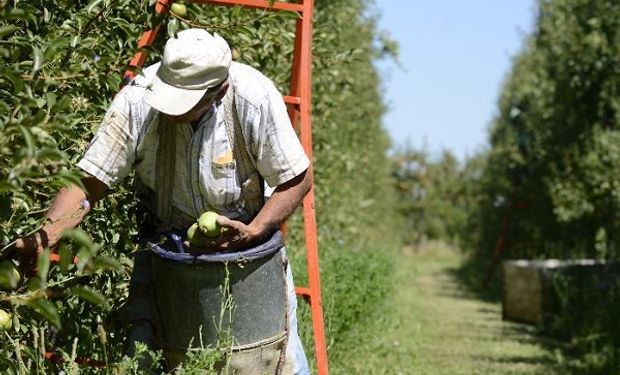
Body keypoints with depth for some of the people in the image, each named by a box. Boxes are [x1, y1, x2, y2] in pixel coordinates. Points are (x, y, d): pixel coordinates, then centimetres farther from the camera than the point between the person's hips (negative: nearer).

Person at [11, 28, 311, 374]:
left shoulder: (255, 97, -28)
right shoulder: (137, 100, -26)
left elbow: (297, 179, -17)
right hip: (167, 236, 1)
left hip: (247, 232, 0)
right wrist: (44, 237, -38)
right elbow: (90, 182, -24)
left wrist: (254, 232, -29)